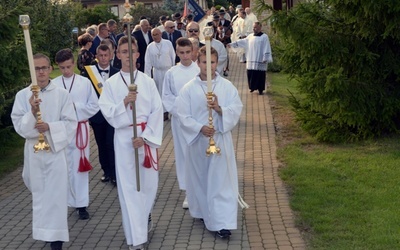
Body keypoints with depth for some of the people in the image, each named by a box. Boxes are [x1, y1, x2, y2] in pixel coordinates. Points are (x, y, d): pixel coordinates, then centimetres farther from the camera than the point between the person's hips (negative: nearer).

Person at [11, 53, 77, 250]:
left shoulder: (61, 94, -4)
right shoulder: (22, 95, -1)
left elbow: (70, 123, -6)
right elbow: (19, 125, -6)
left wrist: (50, 127, -22)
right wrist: (32, 113, -25)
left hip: (56, 149, -2)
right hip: (33, 150, 2)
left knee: (55, 194, -5)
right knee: (38, 191, 18)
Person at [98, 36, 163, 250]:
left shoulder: (148, 82, 2)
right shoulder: (111, 83, 0)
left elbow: (157, 111, -2)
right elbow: (108, 113, -5)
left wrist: (145, 136, -11)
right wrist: (124, 104, -22)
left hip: (147, 136, 1)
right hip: (124, 138, -1)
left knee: (149, 182, 9)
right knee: (129, 187, -2)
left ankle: (145, 215, 42)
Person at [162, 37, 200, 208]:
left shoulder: (200, 71, -4)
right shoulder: (171, 73, 1)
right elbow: (166, 98, 5)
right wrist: (179, 112, -7)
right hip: (179, 119, 2)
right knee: (183, 154, 6)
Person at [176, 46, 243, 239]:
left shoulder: (227, 86, -2)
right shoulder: (188, 88, -3)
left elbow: (236, 110, -6)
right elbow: (183, 115, -6)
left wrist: (219, 109, -24)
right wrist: (200, 128, -19)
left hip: (220, 139, -1)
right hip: (197, 140, 1)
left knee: (221, 180, -2)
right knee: (199, 178, 14)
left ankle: (222, 222, -1)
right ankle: (202, 212, 36)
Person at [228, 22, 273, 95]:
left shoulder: (264, 37, -5)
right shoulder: (250, 36, 11)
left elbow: (266, 49, -8)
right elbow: (242, 41, 18)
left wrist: (265, 59, -14)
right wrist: (232, 44, 16)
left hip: (260, 61, -5)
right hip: (251, 60, 5)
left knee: (260, 75, -2)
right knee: (251, 74, 4)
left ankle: (260, 89, 8)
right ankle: (253, 87, 19)